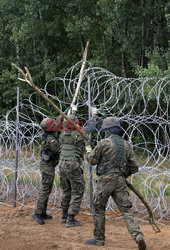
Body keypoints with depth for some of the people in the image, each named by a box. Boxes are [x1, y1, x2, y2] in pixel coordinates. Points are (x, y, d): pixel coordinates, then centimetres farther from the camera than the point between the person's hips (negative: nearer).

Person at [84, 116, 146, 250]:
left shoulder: (104, 143, -8)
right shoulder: (126, 145, 9)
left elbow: (92, 160, 1)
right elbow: (134, 166, 10)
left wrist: (88, 151, 22)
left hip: (105, 180, -4)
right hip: (121, 181, 4)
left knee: (99, 209, 10)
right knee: (127, 210, 1)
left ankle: (99, 238, 17)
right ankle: (138, 236, -15)